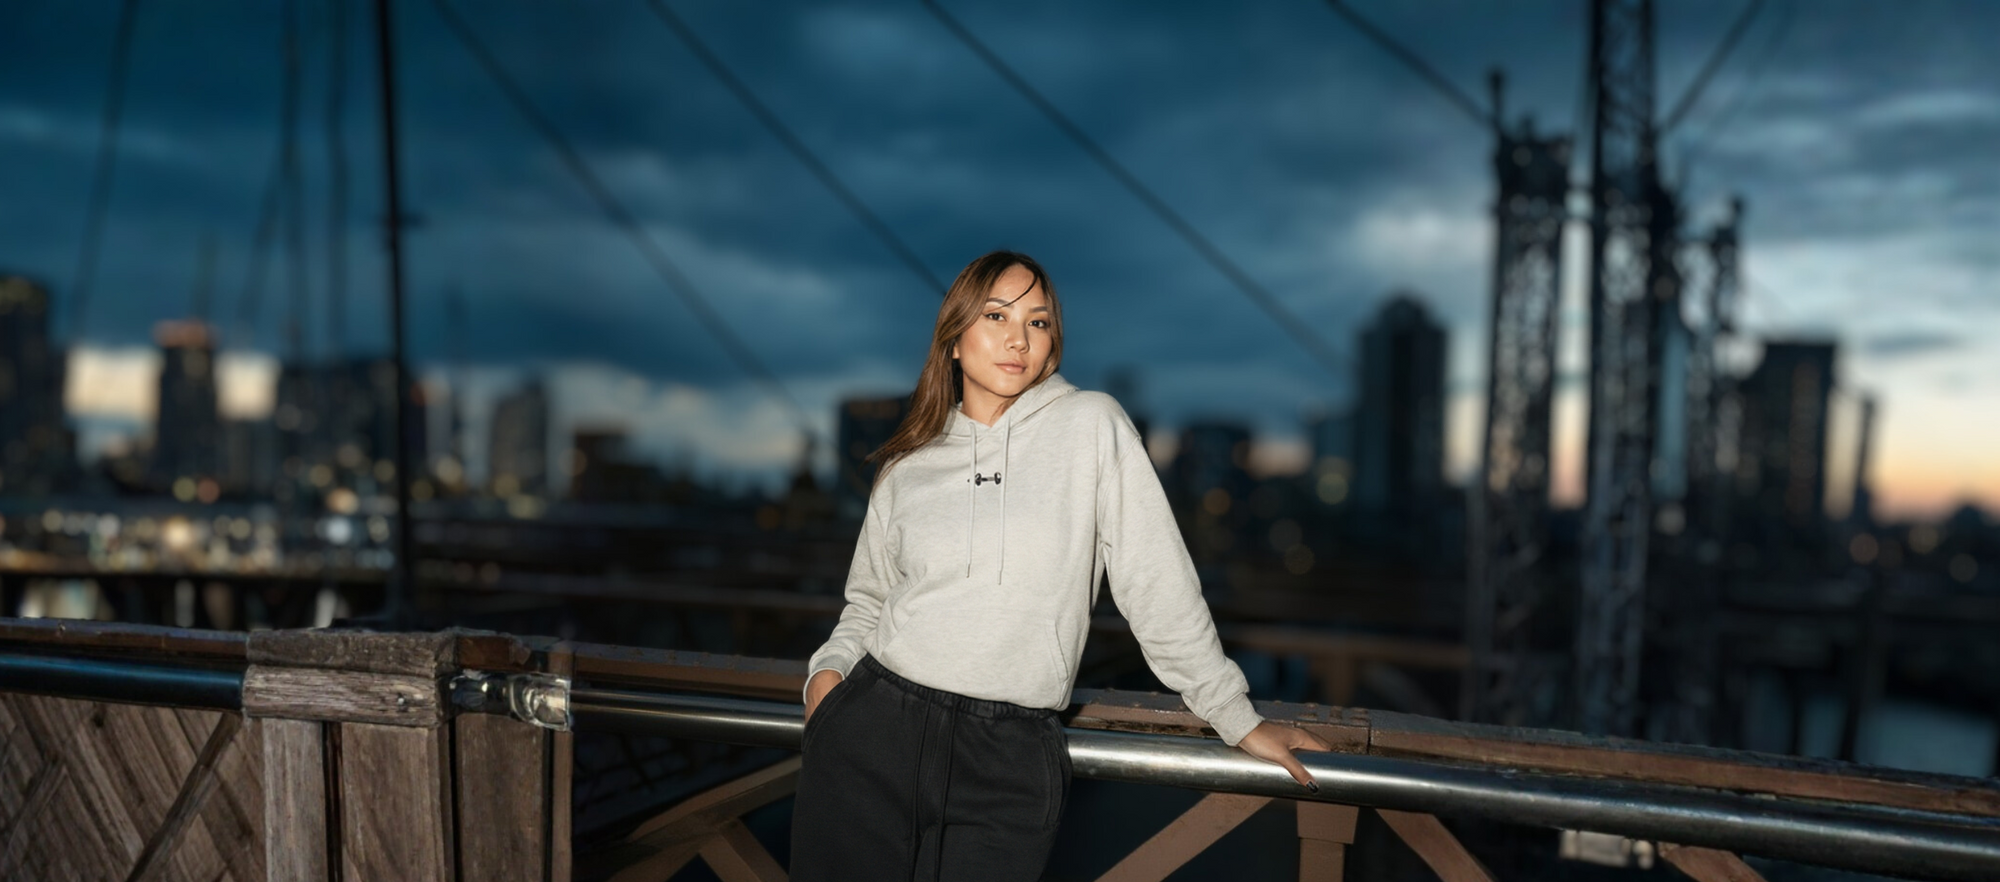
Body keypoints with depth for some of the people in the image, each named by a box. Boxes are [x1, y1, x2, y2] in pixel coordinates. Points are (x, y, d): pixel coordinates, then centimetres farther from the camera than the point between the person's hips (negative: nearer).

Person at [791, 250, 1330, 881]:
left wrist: (1235, 715, 3)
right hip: (873, 728, 2)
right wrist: (830, 666, -1)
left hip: (1010, 759, -2)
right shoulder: (907, 466, 9)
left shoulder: (1092, 426, 0)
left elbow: (1158, 583, 1)